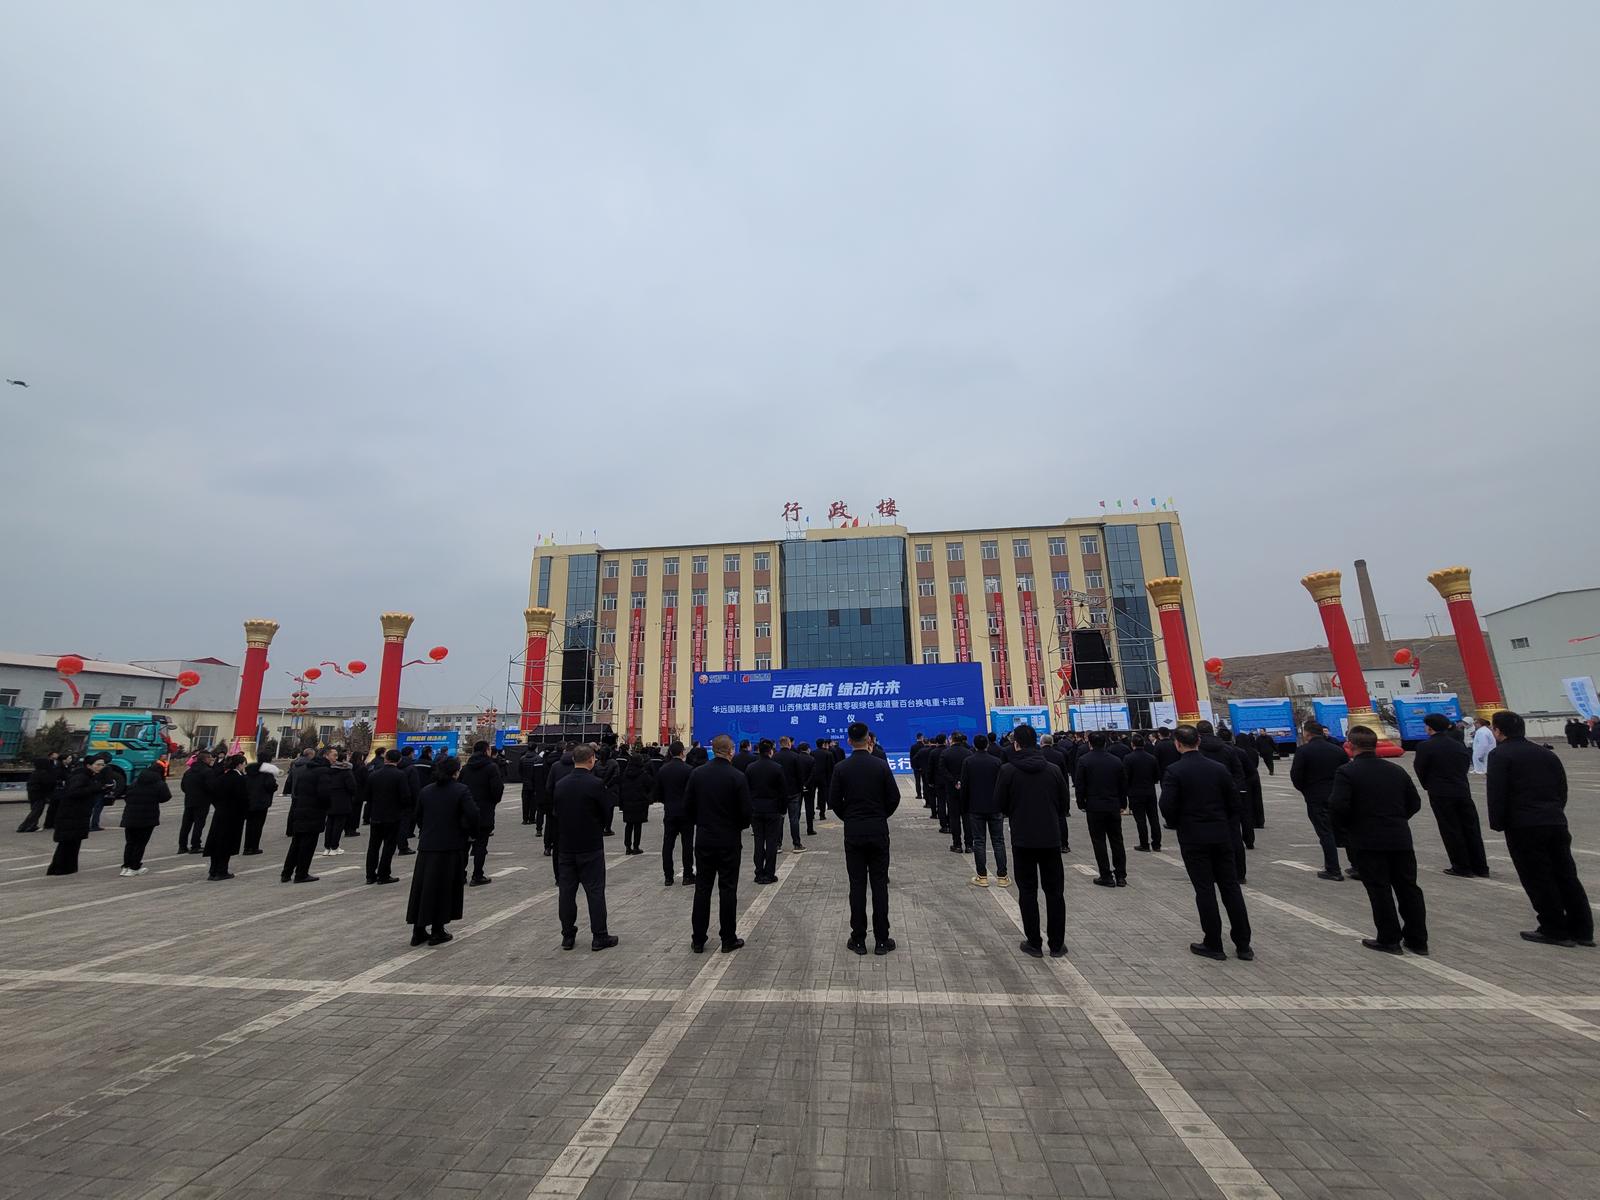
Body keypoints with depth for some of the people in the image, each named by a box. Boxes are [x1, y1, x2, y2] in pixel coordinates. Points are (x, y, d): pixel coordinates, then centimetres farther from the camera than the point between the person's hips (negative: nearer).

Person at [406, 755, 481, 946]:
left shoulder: (426, 791, 4)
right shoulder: (461, 790, -12)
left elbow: (418, 817, 11)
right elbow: (472, 815, -18)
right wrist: (469, 832, 0)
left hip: (427, 846, 5)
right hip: (451, 846, -5)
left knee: (422, 886, 13)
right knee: (444, 888, 6)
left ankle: (418, 930, 19)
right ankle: (437, 932, 13)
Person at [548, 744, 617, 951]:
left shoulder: (560, 785, 1)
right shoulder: (595, 784, -16)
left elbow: (555, 814, 7)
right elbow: (607, 811, -9)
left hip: (566, 846, 5)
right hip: (591, 847, -5)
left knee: (566, 891, 12)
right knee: (595, 891, 2)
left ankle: (567, 936, 19)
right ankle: (599, 936, 8)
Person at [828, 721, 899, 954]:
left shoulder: (841, 768, -6)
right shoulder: (881, 765, -7)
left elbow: (834, 801, -3)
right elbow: (894, 797, -3)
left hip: (853, 832, 0)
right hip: (878, 831, 0)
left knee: (857, 885, 6)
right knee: (879, 884, 6)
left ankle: (858, 940, 12)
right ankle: (881, 940, 12)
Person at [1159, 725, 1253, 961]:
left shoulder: (1174, 771, -12)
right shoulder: (1219, 768, 1)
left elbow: (1167, 806, -16)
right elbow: (1237, 803, 5)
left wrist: (1176, 824, 4)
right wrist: (1227, 826, 15)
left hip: (1192, 838, -4)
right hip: (1221, 836, 4)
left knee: (1205, 889, 4)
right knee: (1230, 886, 12)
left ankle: (1213, 945, 12)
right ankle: (1243, 944, 18)